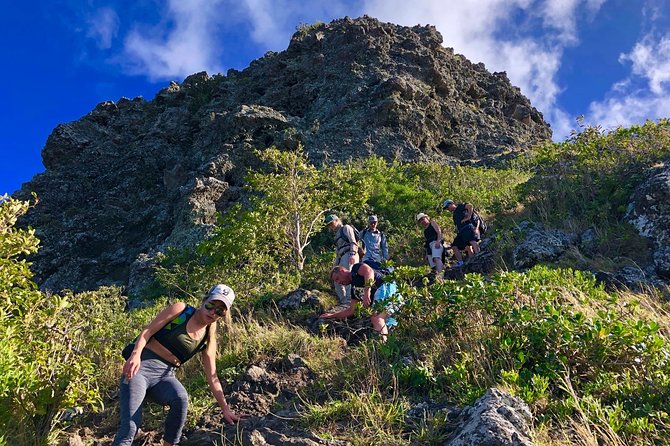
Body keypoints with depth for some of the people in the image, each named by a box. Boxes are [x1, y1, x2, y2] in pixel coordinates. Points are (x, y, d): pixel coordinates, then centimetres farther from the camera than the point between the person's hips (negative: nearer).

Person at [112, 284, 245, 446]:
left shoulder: (208, 341, 9)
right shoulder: (180, 310, -1)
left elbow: (212, 378, 10)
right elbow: (147, 331, -6)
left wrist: (226, 409, 5)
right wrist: (136, 354, -25)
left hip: (165, 376, 3)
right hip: (141, 366, -3)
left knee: (181, 398, -31)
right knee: (129, 427, -17)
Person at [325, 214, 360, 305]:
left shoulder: (346, 228, 5)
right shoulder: (337, 235, 28)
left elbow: (353, 242, -9)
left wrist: (352, 254, -22)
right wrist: (336, 264, 20)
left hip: (349, 255, -10)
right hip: (342, 258, 10)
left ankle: (349, 299, -32)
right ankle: (343, 300, 10)